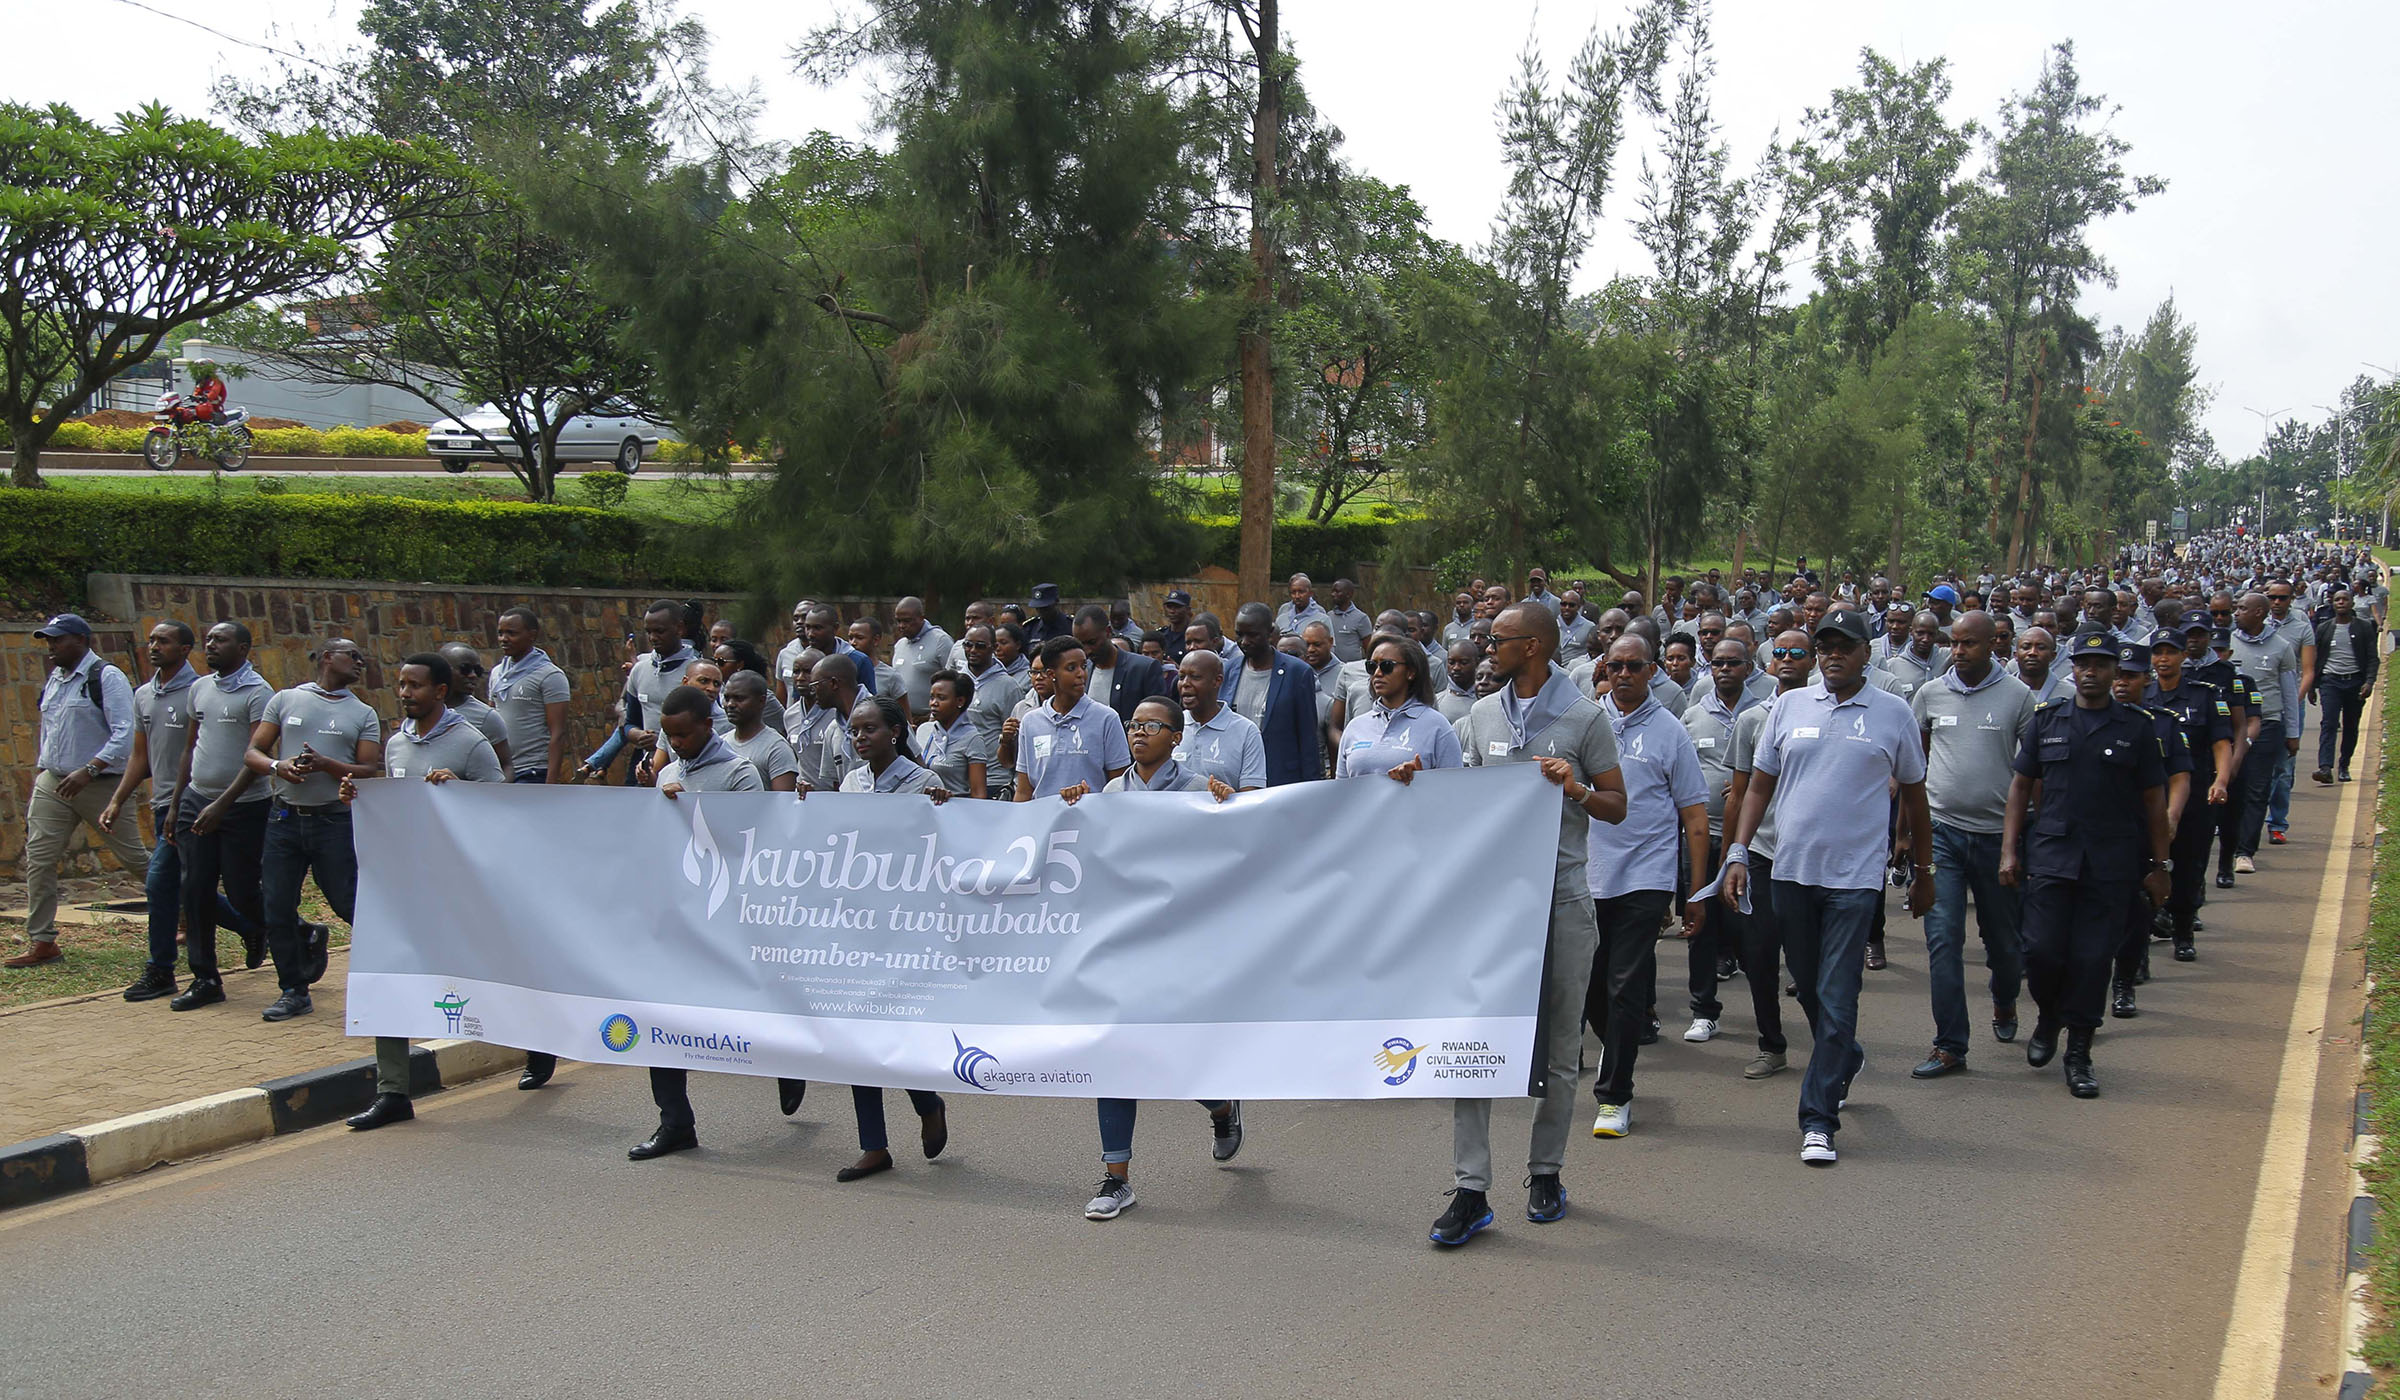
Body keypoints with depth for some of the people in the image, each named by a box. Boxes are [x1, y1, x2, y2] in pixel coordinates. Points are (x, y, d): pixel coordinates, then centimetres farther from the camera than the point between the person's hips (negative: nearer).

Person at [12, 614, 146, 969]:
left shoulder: (107, 678, -11)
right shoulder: (53, 678, 12)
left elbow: (125, 735, -19)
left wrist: (88, 771, -26)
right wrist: (39, 777, 19)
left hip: (100, 784, -7)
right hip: (53, 783, 7)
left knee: (134, 857, 2)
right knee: (38, 860, -1)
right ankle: (42, 942, 6)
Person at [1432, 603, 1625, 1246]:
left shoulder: (1585, 717, -2)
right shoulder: (1481, 716, 11)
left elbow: (1617, 807, 2)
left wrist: (1578, 789, -18)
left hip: (1561, 897, -3)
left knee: (1559, 1045, 8)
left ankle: (1545, 1173, 24)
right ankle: (1471, 1190, -2)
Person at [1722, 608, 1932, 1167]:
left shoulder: (1893, 713, 2)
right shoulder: (1789, 705, 7)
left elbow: (1913, 794, 10)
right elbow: (1760, 785, 10)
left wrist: (1924, 873, 14)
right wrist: (1738, 853, 1)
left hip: (1855, 876, -3)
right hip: (1792, 870, 3)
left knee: (1836, 999, -6)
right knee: (1809, 989, 16)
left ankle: (1818, 1119, -1)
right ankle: (1845, 1061, 43)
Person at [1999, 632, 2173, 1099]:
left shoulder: (2137, 728, 6)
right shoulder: (2047, 721, 8)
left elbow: (2154, 800, 8)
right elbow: (2021, 785, 10)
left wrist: (2158, 866, 6)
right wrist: (2009, 849, 4)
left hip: (2111, 863, 0)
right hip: (2051, 855, 1)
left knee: (2093, 959, -1)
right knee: (2042, 950, -5)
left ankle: (2079, 1053, 11)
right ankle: (2048, 1016, 26)